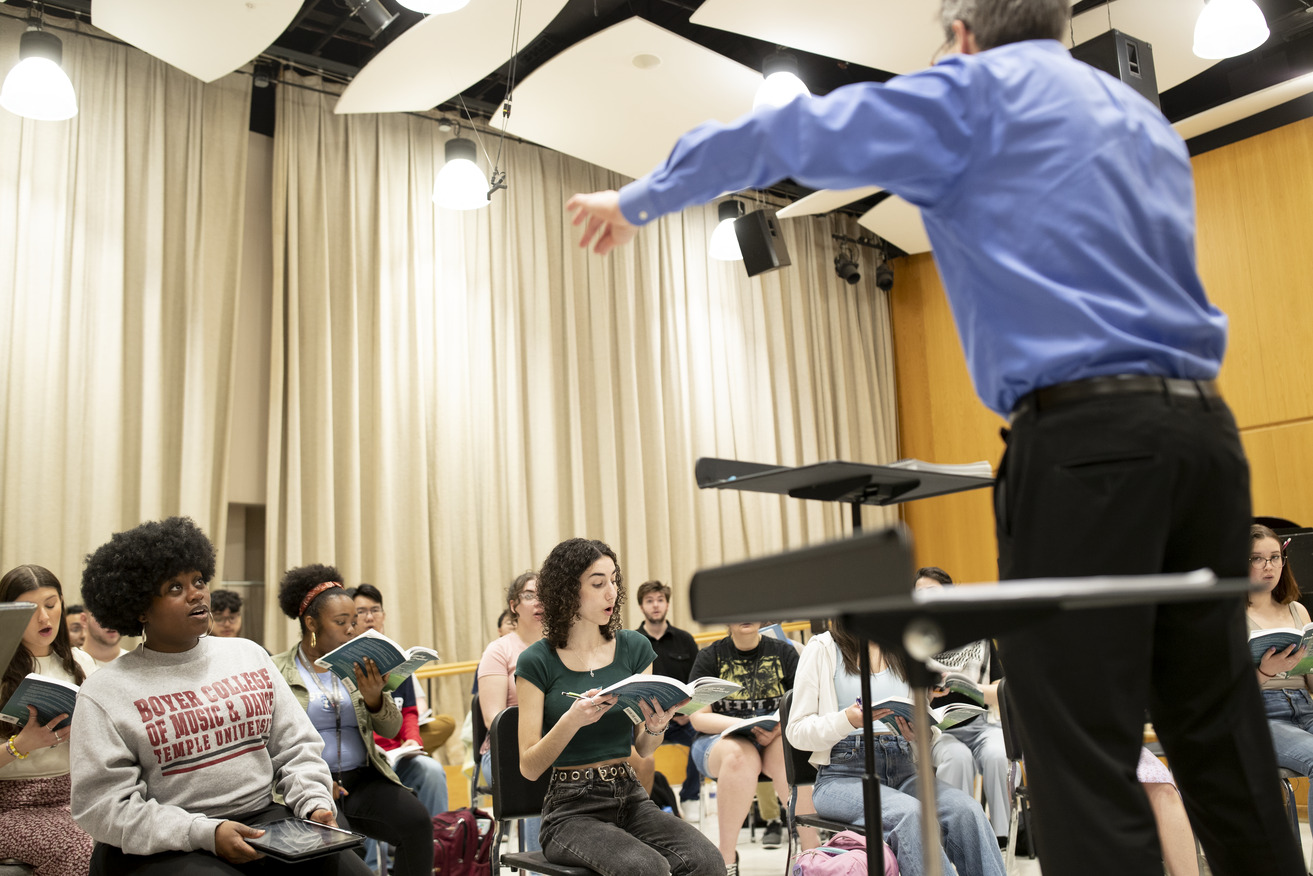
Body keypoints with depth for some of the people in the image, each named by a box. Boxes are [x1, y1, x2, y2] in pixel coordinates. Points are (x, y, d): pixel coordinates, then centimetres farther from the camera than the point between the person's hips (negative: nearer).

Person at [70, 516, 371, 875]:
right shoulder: (104, 692, -1)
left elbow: (295, 746, 13)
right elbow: (105, 805, -7)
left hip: (266, 820, 4)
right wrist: (205, 833, -17)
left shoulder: (249, 654, 12)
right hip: (167, 847, -3)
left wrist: (315, 803, -6)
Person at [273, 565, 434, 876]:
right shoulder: (276, 672, 2)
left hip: (363, 779, 4)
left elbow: (391, 729, 9)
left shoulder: (357, 666, 13)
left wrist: (374, 698, -12)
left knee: (417, 822, -22)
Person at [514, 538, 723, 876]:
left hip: (630, 797, 4)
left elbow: (643, 749, 11)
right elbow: (529, 767, -6)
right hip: (572, 810, -4)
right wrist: (571, 721, -23)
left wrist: (656, 727, -12)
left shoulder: (634, 648, 7)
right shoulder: (538, 662, -5)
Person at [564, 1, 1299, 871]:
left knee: (1085, 749, -6)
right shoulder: (1148, 119, 26)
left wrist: (638, 201, 16)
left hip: (1086, 439, -8)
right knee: (1218, 731, 11)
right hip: (1202, 427, 8)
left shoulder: (980, 90, 5)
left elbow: (785, 137, 5)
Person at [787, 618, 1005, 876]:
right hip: (844, 774, -4)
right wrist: (848, 720, -19)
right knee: (910, 813, -34)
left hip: (903, 770, 4)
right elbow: (796, 732, -1)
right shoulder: (823, 649, 3)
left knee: (966, 809, -26)